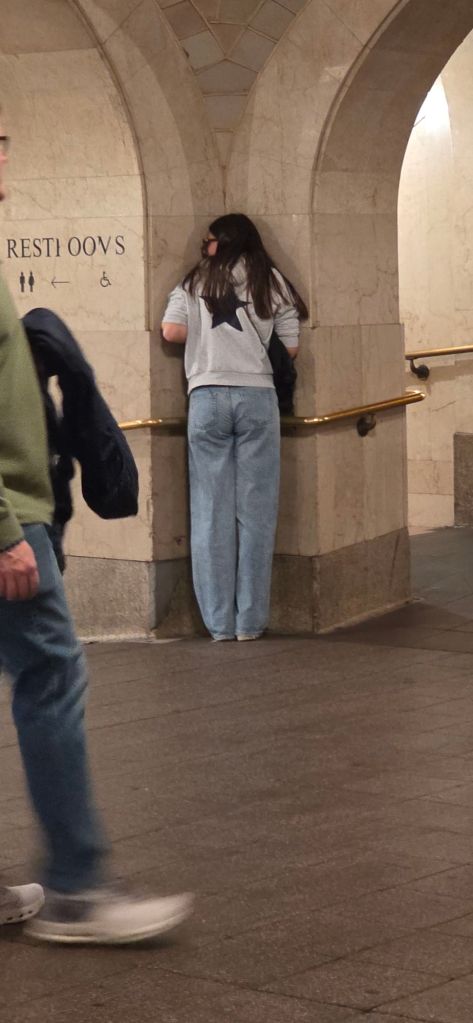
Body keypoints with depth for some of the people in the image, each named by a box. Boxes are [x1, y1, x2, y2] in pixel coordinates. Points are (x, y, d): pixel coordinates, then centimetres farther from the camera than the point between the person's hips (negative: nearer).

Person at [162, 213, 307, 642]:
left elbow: (172, 330, -2)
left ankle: (219, 621, 3)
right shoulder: (272, 283, 10)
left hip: (207, 397, 0)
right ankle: (250, 621, 4)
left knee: (212, 512, 3)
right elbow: (291, 348, 6)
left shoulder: (196, 282, 10)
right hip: (257, 397, 0)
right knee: (256, 511, 3)